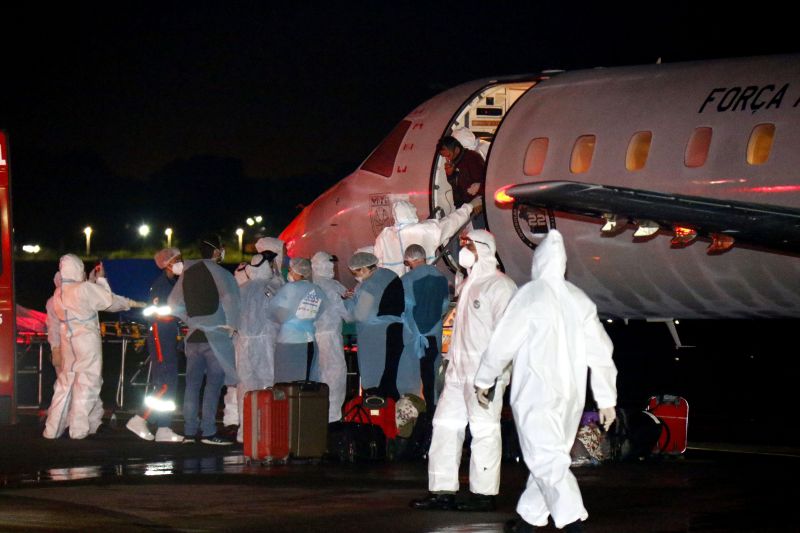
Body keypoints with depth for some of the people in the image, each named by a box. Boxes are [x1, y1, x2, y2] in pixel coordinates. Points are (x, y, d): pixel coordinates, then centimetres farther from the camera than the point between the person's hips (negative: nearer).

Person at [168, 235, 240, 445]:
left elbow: (174, 304, 13)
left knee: (192, 383, 8)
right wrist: (231, 325, -12)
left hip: (193, 336, 6)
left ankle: (189, 431, 9)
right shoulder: (218, 272, -9)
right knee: (213, 383, -5)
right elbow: (230, 297, -23)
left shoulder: (188, 272, 11)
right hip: (215, 336, -6)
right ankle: (208, 432, -9)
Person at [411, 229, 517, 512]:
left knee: (484, 429, -6)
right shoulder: (470, 284, 21)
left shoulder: (499, 285, -8)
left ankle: (484, 494, -2)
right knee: (446, 424, 7)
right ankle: (442, 491, 10)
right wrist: (451, 362, 17)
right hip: (459, 370, 10)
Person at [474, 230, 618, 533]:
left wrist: (483, 380, 7)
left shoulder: (531, 294, -8)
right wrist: (607, 399, 11)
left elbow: (504, 342, -6)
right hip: (571, 396, 7)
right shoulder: (579, 300, 9)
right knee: (548, 457, 16)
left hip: (536, 393, -7)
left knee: (547, 461, -10)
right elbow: (600, 351, 8)